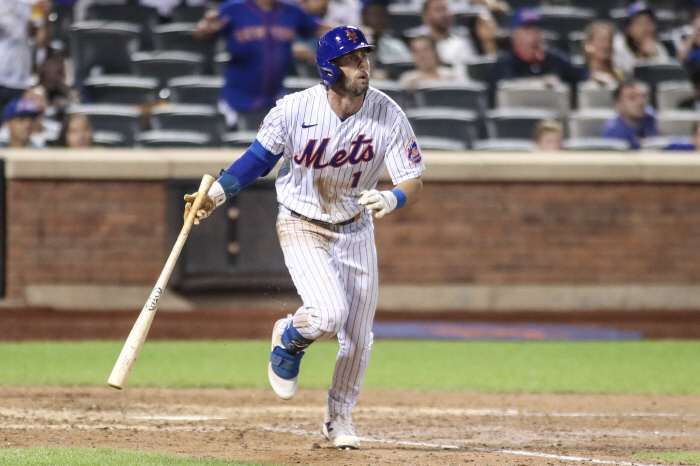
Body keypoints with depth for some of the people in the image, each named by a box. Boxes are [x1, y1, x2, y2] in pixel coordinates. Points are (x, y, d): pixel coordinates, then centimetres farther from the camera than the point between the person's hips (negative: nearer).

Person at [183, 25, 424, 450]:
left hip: (356, 231, 3)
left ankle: (339, 417, 30)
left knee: (358, 336, 6)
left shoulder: (388, 115, -17)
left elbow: (415, 184, -16)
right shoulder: (295, 109, -20)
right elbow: (262, 155, -2)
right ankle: (288, 341, 12)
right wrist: (218, 193, -12)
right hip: (302, 227, -3)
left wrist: (391, 199, -38)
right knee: (328, 314, -24)